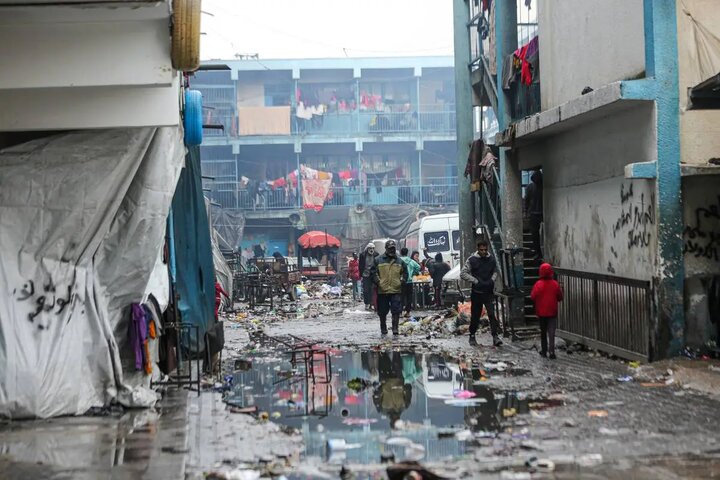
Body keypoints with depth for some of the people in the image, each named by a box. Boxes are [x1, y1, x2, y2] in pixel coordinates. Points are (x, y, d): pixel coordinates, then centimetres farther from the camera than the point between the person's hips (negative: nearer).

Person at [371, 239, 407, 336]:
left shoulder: (399, 261, 9)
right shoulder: (379, 260, 2)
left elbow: (405, 273, 17)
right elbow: (374, 272, 3)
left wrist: (402, 281, 2)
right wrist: (377, 282, -8)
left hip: (396, 290, 1)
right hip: (382, 291, -1)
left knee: (396, 310, -6)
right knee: (382, 312, 7)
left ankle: (395, 328, -1)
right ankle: (383, 330, 19)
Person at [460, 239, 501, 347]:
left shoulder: (491, 259, 3)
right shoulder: (472, 260, -6)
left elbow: (495, 271, 19)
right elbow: (463, 274, -5)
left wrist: (492, 280, -2)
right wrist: (476, 281, -13)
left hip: (489, 292, 1)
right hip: (476, 292, -1)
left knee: (492, 313, -11)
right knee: (475, 316, 8)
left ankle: (495, 336, -15)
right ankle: (472, 336, 23)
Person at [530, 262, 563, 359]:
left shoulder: (538, 284, -12)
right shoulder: (555, 284, -7)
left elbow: (533, 297, -9)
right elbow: (560, 298, 1)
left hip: (541, 312, 0)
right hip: (552, 312, 0)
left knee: (543, 332, 14)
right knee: (551, 333, 0)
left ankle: (544, 350, 20)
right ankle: (551, 351, -10)